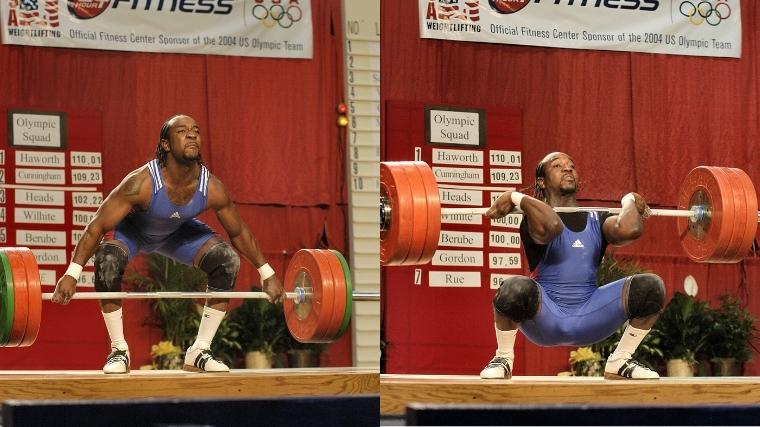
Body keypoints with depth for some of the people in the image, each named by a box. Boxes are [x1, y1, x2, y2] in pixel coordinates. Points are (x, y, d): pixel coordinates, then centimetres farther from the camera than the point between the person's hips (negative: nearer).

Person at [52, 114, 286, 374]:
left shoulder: (212, 188, -27)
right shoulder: (143, 182, -40)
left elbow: (238, 232, -8)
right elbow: (97, 226, -34)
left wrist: (267, 274, -3)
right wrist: (72, 274, -40)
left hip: (177, 231, 4)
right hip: (133, 229, -4)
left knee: (227, 261, -15)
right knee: (107, 260, -35)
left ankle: (199, 352, -3)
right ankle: (119, 351, -17)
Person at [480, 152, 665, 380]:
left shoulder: (597, 220, 11)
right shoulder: (536, 214, -1)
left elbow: (629, 230, -14)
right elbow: (551, 226, -29)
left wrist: (629, 202, 5)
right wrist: (517, 198, -17)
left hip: (589, 318, 4)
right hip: (545, 319, -4)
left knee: (651, 286, -16)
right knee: (516, 288, -38)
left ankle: (619, 362, 4)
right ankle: (503, 360, -9)